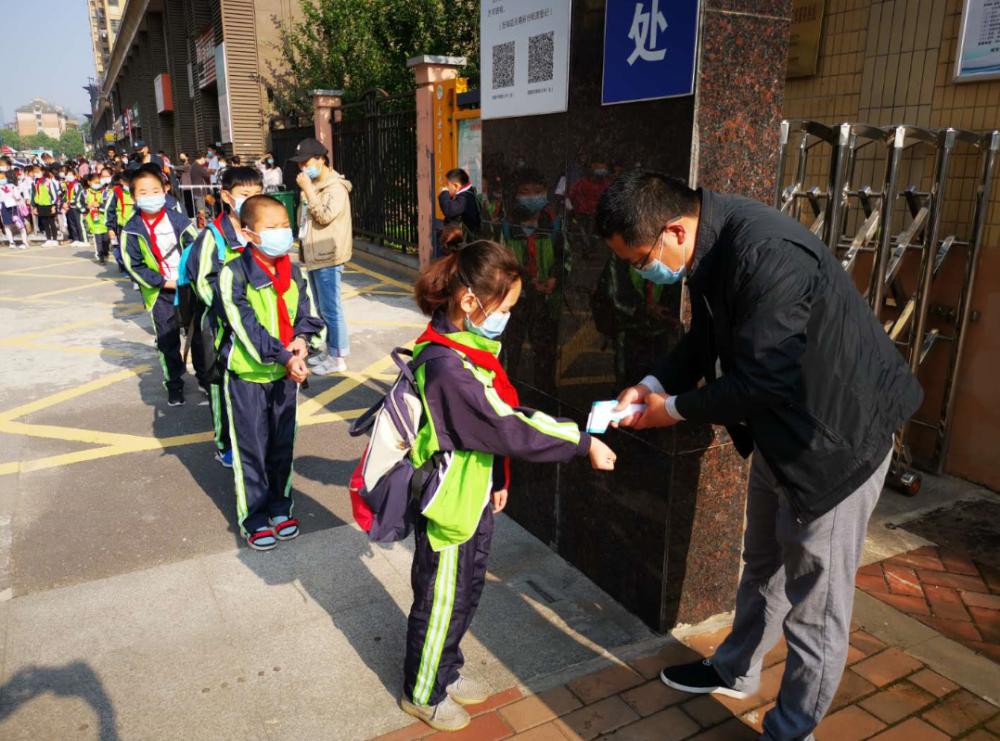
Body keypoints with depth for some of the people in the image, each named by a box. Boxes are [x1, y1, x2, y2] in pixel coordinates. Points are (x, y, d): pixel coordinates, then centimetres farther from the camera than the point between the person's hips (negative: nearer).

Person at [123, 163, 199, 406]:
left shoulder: (179, 221, -7)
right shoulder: (132, 230, -6)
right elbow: (134, 266, -6)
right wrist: (164, 282, -14)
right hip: (160, 293, 0)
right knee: (167, 341, 6)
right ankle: (174, 385, 20)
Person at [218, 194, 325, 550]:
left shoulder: (292, 271, 2)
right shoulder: (234, 273, -17)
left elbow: (306, 311, 3)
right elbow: (247, 327, -21)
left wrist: (302, 341, -18)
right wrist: (284, 358, -26)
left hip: (287, 372, 5)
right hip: (248, 374, -5)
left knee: (283, 443, 16)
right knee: (251, 448, 6)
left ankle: (280, 505, 33)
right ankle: (253, 517, 22)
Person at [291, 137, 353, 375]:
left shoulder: (336, 187, -13)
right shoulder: (314, 185, 14)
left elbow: (324, 217, -24)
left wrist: (307, 189, -20)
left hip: (327, 258, -9)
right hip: (314, 256, 9)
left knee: (330, 309, -6)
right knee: (322, 308, 16)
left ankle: (338, 357, 2)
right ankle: (329, 350, 28)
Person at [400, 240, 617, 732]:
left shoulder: (466, 347, 1)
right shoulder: (447, 366, -30)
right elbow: (509, 430, -29)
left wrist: (497, 478, 12)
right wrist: (582, 443, -21)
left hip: (475, 497, 9)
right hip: (449, 506, -9)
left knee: (466, 594, 24)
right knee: (440, 603, 12)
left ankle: (447, 672, 45)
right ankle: (422, 694, 34)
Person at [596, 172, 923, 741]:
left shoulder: (767, 254, -33)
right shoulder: (712, 247, -3)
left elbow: (761, 379, -30)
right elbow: (706, 340, 8)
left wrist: (675, 409, -16)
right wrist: (654, 385, -7)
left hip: (837, 432, -9)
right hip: (782, 427, 9)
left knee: (814, 595, 7)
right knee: (764, 564, 25)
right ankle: (736, 671, 47)